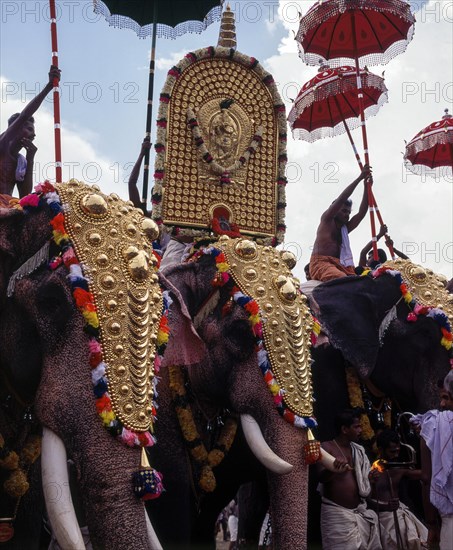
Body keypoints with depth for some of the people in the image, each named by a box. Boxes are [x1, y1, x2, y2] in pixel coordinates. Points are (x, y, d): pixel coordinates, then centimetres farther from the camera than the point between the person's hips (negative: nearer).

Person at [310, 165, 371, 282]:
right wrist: (360, 178, 0)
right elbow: (342, 198, -1)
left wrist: (366, 187, 13)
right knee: (342, 279, -38)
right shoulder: (326, 220, 11)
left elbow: (362, 212, 19)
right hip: (321, 263, -6)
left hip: (339, 265, 6)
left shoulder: (345, 228, 27)